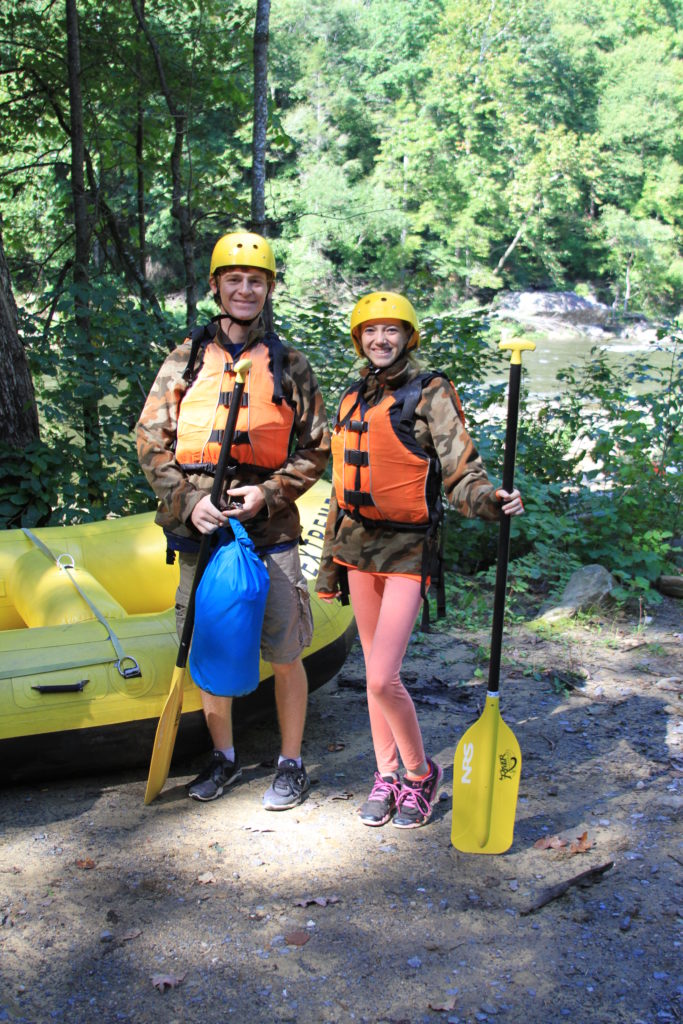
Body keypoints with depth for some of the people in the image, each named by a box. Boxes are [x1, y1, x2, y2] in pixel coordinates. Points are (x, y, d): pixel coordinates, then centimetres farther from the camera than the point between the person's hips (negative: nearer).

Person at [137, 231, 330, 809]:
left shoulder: (290, 366, 5)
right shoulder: (186, 360, 7)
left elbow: (315, 449, 5)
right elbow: (151, 441, 4)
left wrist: (268, 493, -10)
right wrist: (189, 501, -9)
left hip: (269, 530, -2)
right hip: (200, 528, 2)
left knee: (284, 654, 3)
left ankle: (291, 764, 20)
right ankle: (224, 757, 30)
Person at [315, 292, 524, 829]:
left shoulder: (430, 393, -7)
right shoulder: (353, 398, 12)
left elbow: (461, 470, -13)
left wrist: (489, 499, -36)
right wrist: (330, 563, 20)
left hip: (408, 548, -6)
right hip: (358, 543, 6)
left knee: (382, 679, -11)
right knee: (375, 672, 12)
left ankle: (421, 773, 14)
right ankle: (387, 774, 29)